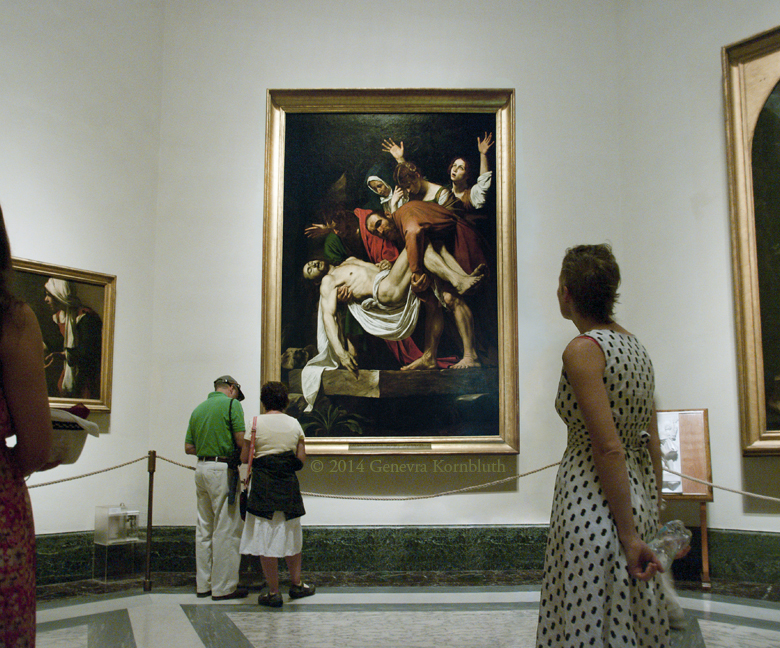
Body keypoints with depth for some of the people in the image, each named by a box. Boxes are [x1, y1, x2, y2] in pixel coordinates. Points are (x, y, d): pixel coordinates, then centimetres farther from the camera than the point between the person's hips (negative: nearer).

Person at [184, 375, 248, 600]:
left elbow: (188, 448, 15)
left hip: (201, 468, 8)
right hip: (222, 469, -8)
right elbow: (241, 440, -12)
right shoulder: (231, 404, -5)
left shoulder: (198, 408, 16)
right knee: (226, 529, -2)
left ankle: (204, 584, 18)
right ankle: (223, 586, 1)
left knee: (204, 528, 12)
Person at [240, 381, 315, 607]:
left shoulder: (256, 422, -3)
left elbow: (244, 457, -3)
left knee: (266, 538, 3)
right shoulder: (294, 424, 5)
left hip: (263, 485, -3)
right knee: (291, 535, 18)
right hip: (289, 484, 3)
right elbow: (301, 459, 4)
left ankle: (273, 592, 6)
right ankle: (296, 584, 28)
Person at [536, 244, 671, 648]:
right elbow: (652, 445, 13)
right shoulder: (636, 347, 11)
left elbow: (609, 448, -19)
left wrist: (628, 535, -15)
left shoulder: (583, 349, -14)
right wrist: (650, 516, 17)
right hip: (639, 497, 9)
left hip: (593, 500, -9)